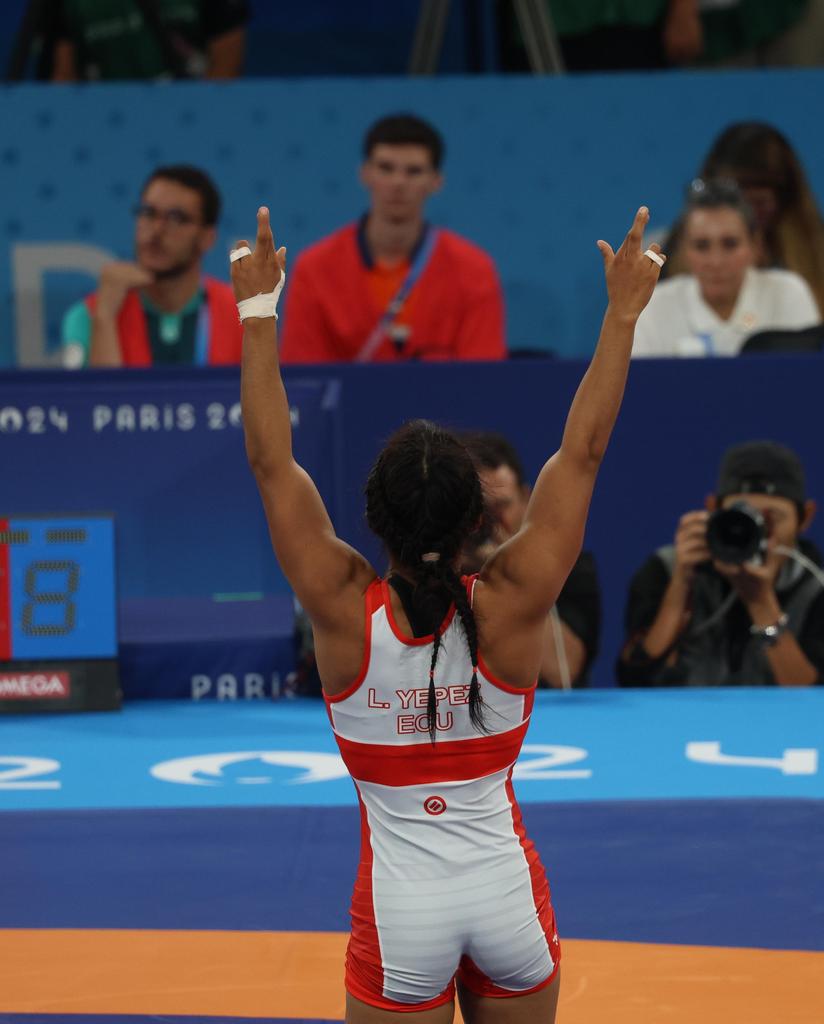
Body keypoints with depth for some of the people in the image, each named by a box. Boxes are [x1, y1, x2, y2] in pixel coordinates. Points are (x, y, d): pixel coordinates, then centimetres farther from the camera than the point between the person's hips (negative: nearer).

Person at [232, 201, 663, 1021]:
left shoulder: (344, 610, -14)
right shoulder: (510, 606, -13)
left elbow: (270, 461, -11)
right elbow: (581, 453, -9)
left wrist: (258, 311, -8)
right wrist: (623, 313, -5)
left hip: (403, 905, -1)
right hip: (507, 887, 1)